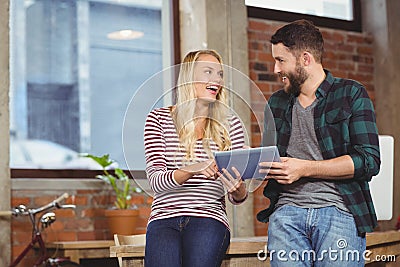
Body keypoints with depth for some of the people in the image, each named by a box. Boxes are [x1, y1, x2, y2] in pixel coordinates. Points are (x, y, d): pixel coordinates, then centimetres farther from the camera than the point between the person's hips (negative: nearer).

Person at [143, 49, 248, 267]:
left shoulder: (230, 124, 13)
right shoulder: (159, 119, 9)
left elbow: (237, 198, 13)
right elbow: (155, 180, -3)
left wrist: (238, 190, -12)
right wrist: (193, 170, -21)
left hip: (209, 218, 1)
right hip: (165, 217, -1)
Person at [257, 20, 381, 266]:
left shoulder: (352, 95, 4)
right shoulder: (277, 103, 20)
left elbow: (369, 160, -6)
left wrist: (304, 168, -10)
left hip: (338, 210, -3)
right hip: (287, 209, 3)